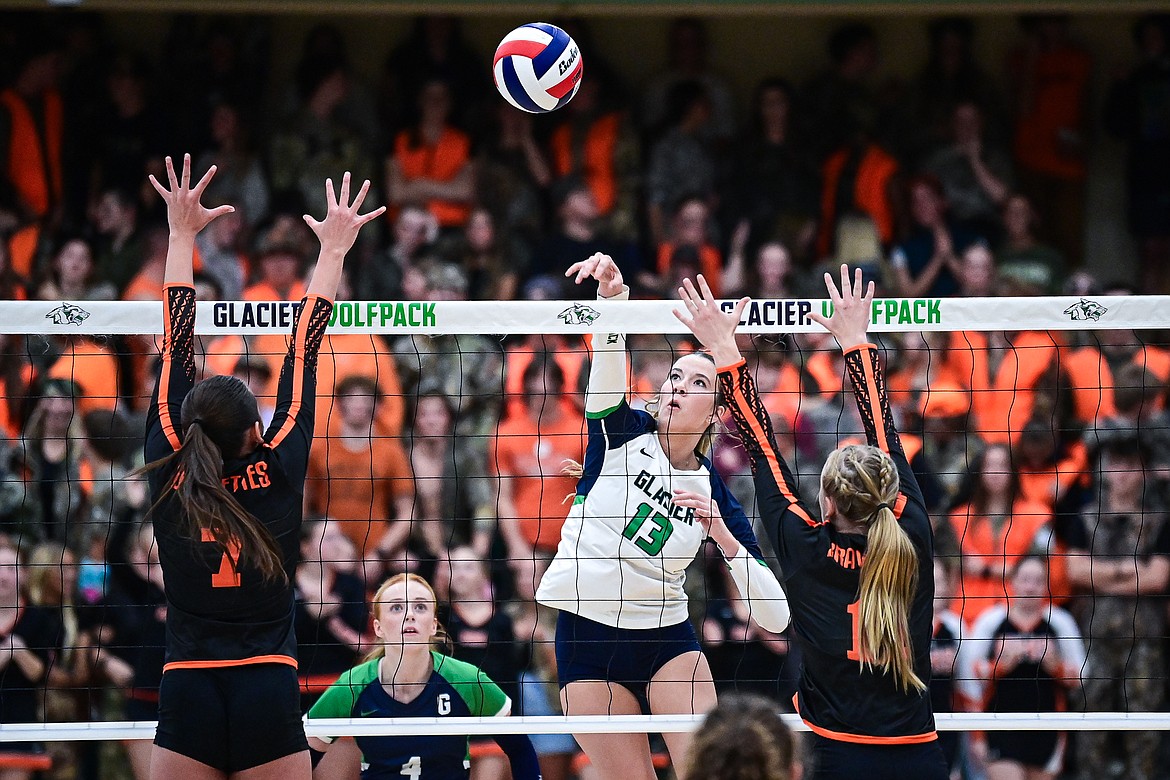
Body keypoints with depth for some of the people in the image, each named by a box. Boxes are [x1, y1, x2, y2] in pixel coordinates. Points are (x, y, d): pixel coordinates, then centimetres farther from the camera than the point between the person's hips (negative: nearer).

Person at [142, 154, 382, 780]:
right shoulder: (277, 473, -4)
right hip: (270, 692, -1)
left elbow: (176, 350, 5)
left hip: (187, 691, 1)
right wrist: (333, 251, 13)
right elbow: (303, 352, 5)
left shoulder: (168, 475, -1)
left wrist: (182, 237, 12)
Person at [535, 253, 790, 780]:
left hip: (668, 641, 1)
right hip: (587, 641, -1)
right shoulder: (621, 431, -3)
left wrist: (724, 539, -19)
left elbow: (774, 616, -6)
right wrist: (611, 294, -45)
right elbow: (609, 355, -25)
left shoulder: (714, 494, -1)